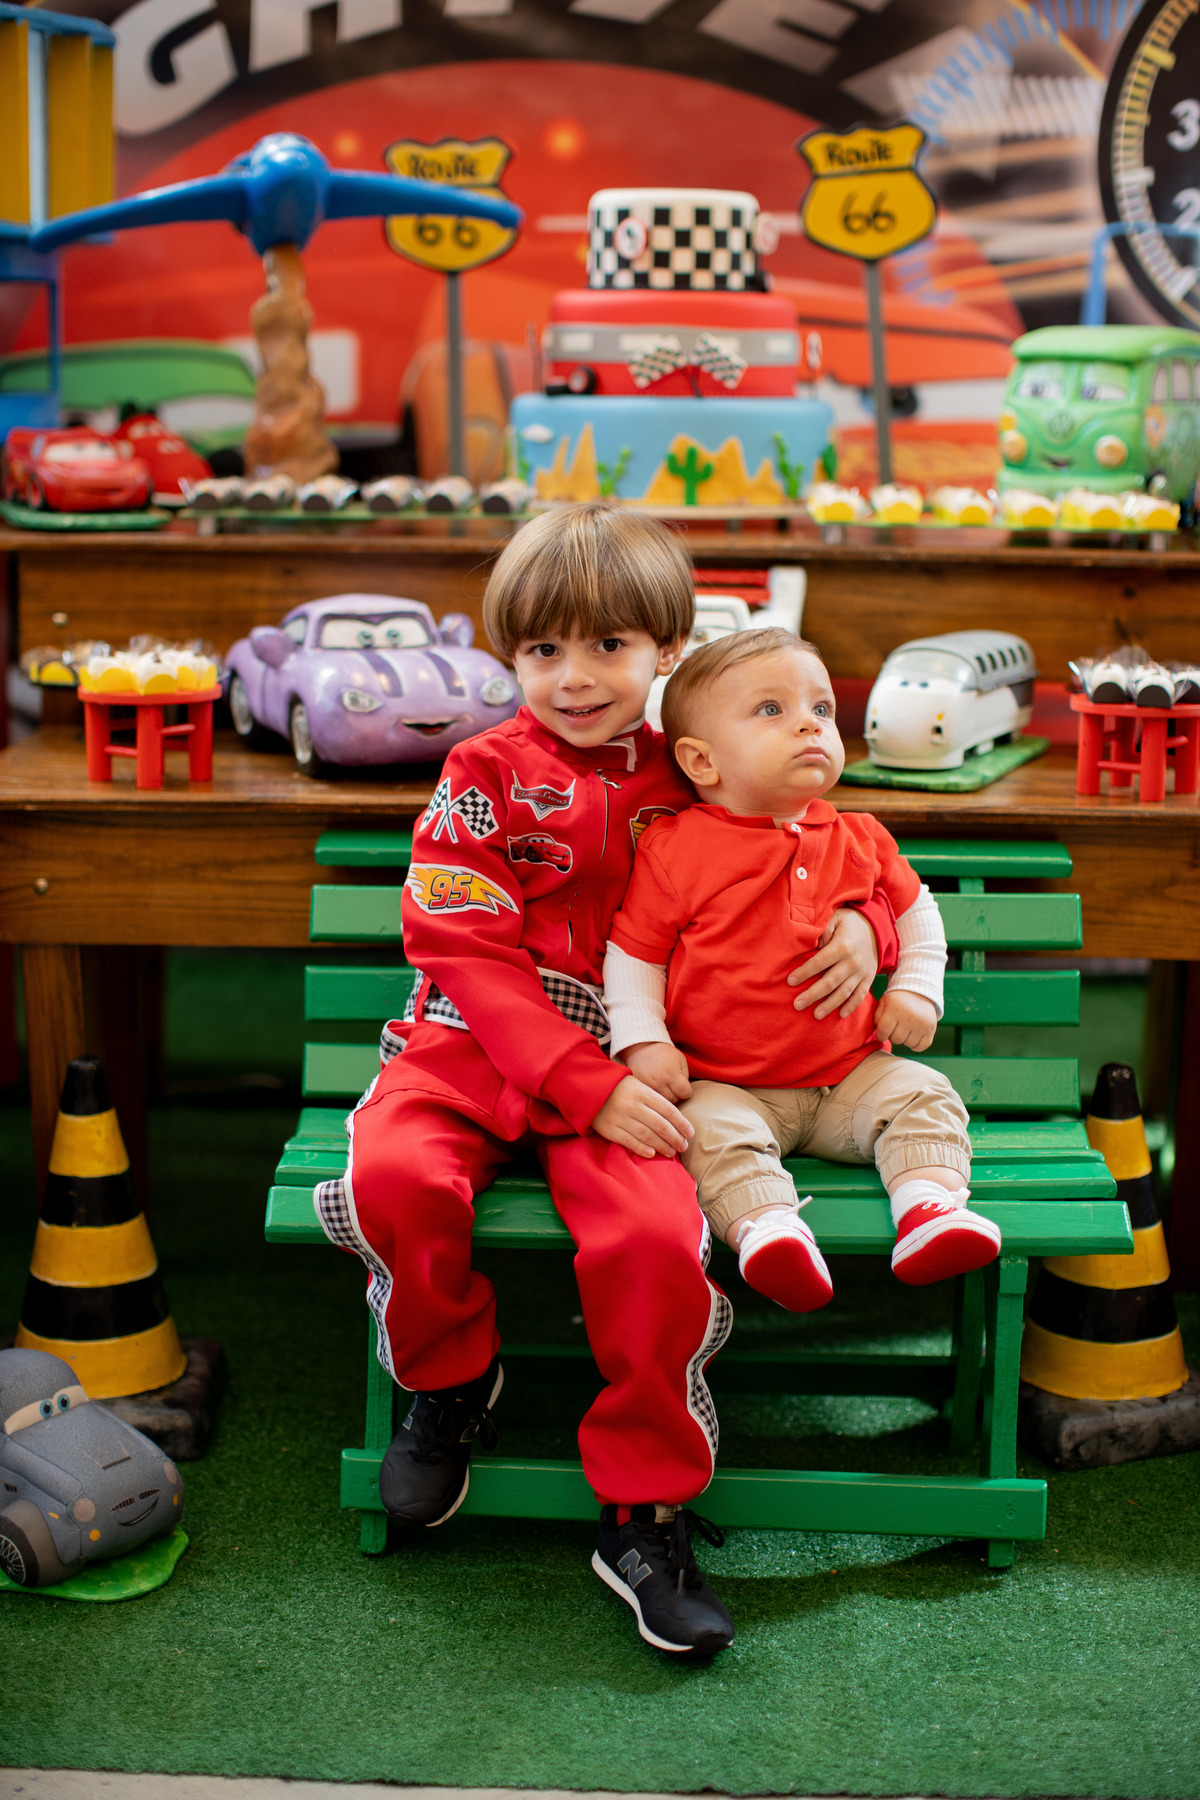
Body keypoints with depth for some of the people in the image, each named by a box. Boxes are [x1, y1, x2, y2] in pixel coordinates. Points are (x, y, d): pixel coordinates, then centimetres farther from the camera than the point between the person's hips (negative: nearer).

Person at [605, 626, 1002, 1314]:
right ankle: (767, 1226, -45)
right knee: (714, 1130, -31)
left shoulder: (858, 840, 5)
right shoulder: (673, 850, -7)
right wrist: (643, 1042, -11)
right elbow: (633, 951, -2)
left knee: (923, 1095, -16)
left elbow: (916, 910, 20)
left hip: (851, 1075, 4)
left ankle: (930, 1207, -30)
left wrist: (917, 990, 7)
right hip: (726, 1084, -3)